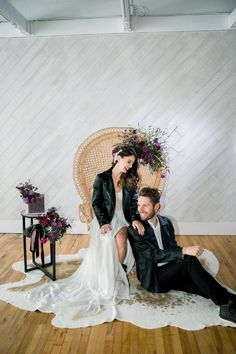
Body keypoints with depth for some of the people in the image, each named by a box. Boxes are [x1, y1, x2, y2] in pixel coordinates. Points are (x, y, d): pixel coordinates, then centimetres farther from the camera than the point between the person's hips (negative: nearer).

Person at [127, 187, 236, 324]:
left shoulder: (166, 222, 5)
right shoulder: (134, 230, -14)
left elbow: (173, 247, 13)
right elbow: (154, 255, -22)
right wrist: (184, 251, -32)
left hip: (170, 272, 6)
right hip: (153, 279, -6)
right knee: (189, 259, -28)